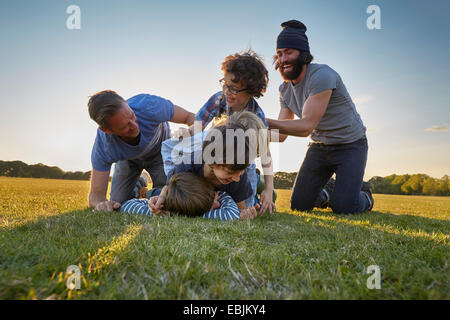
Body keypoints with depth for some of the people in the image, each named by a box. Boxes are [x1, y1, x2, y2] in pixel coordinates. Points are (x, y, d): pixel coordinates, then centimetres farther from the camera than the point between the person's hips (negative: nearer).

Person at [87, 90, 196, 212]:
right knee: (118, 205, -1)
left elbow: (190, 117, -26)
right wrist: (100, 204, -54)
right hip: (128, 158, 1)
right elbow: (96, 194, -30)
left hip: (160, 150, 0)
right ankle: (139, 185, 30)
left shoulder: (149, 106, -41)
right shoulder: (102, 147, -37)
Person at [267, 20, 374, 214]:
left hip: (350, 145, -6)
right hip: (319, 146, 6)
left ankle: (364, 197, 19)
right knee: (299, 205, 1)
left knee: (343, 207, -17)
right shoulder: (285, 89, -1)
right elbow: (281, 134, -2)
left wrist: (266, 122, -41)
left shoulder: (322, 75, -25)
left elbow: (307, 126, -34)